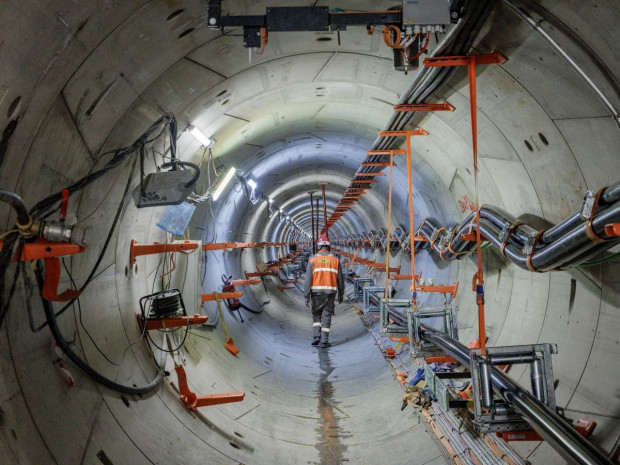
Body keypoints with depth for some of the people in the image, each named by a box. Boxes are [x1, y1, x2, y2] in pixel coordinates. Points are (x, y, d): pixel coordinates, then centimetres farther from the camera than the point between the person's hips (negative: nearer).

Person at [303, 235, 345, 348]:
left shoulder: (312, 259, -3)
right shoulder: (335, 259, 2)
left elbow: (308, 279, -8)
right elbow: (340, 279, 5)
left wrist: (307, 296, -6)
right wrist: (341, 294, 17)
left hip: (317, 292, -1)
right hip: (330, 292, 1)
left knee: (316, 314, 17)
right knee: (326, 316, 6)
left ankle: (317, 336, 5)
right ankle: (324, 341, 3)